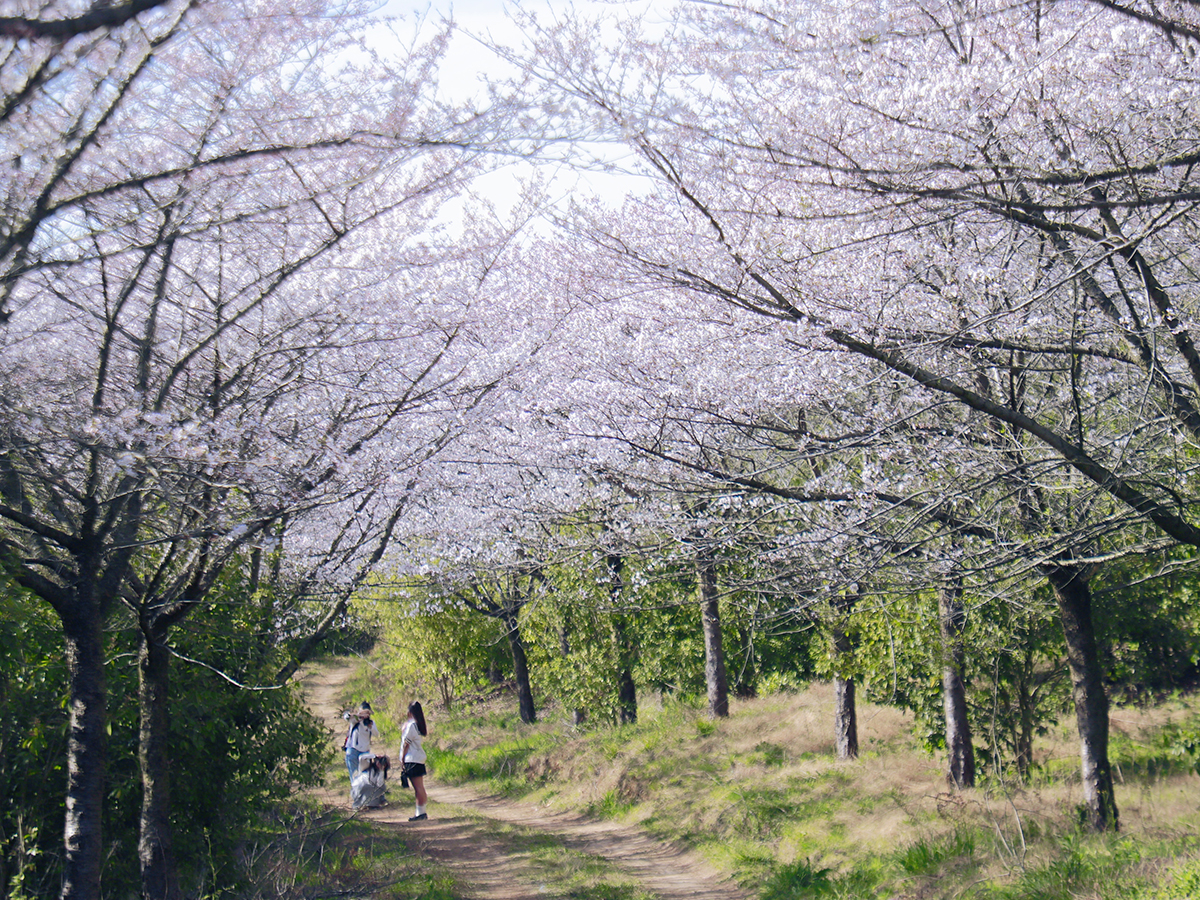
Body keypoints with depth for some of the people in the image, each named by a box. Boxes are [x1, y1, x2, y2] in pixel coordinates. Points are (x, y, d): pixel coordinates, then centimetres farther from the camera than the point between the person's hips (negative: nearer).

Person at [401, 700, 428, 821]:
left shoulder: (411, 725, -13)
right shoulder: (418, 724, 13)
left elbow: (406, 743, -12)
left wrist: (402, 759, -9)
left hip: (412, 760, -9)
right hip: (419, 758, 9)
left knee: (418, 787, -8)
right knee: (419, 787, 10)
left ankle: (421, 812, -9)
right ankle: (421, 812, 12)